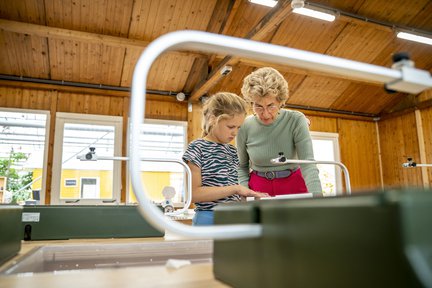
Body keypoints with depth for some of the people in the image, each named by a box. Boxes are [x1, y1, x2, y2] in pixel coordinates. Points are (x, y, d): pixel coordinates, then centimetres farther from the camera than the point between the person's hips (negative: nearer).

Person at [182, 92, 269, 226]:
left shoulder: (232, 151, 11)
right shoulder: (197, 148, -9)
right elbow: (193, 193, -17)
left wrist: (249, 194, -1)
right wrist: (234, 189, -19)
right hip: (210, 219, -6)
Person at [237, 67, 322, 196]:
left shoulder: (296, 121, -15)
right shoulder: (244, 127, -10)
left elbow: (308, 164, -21)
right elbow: (242, 166, 3)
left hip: (294, 185, 0)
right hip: (258, 188, 1)